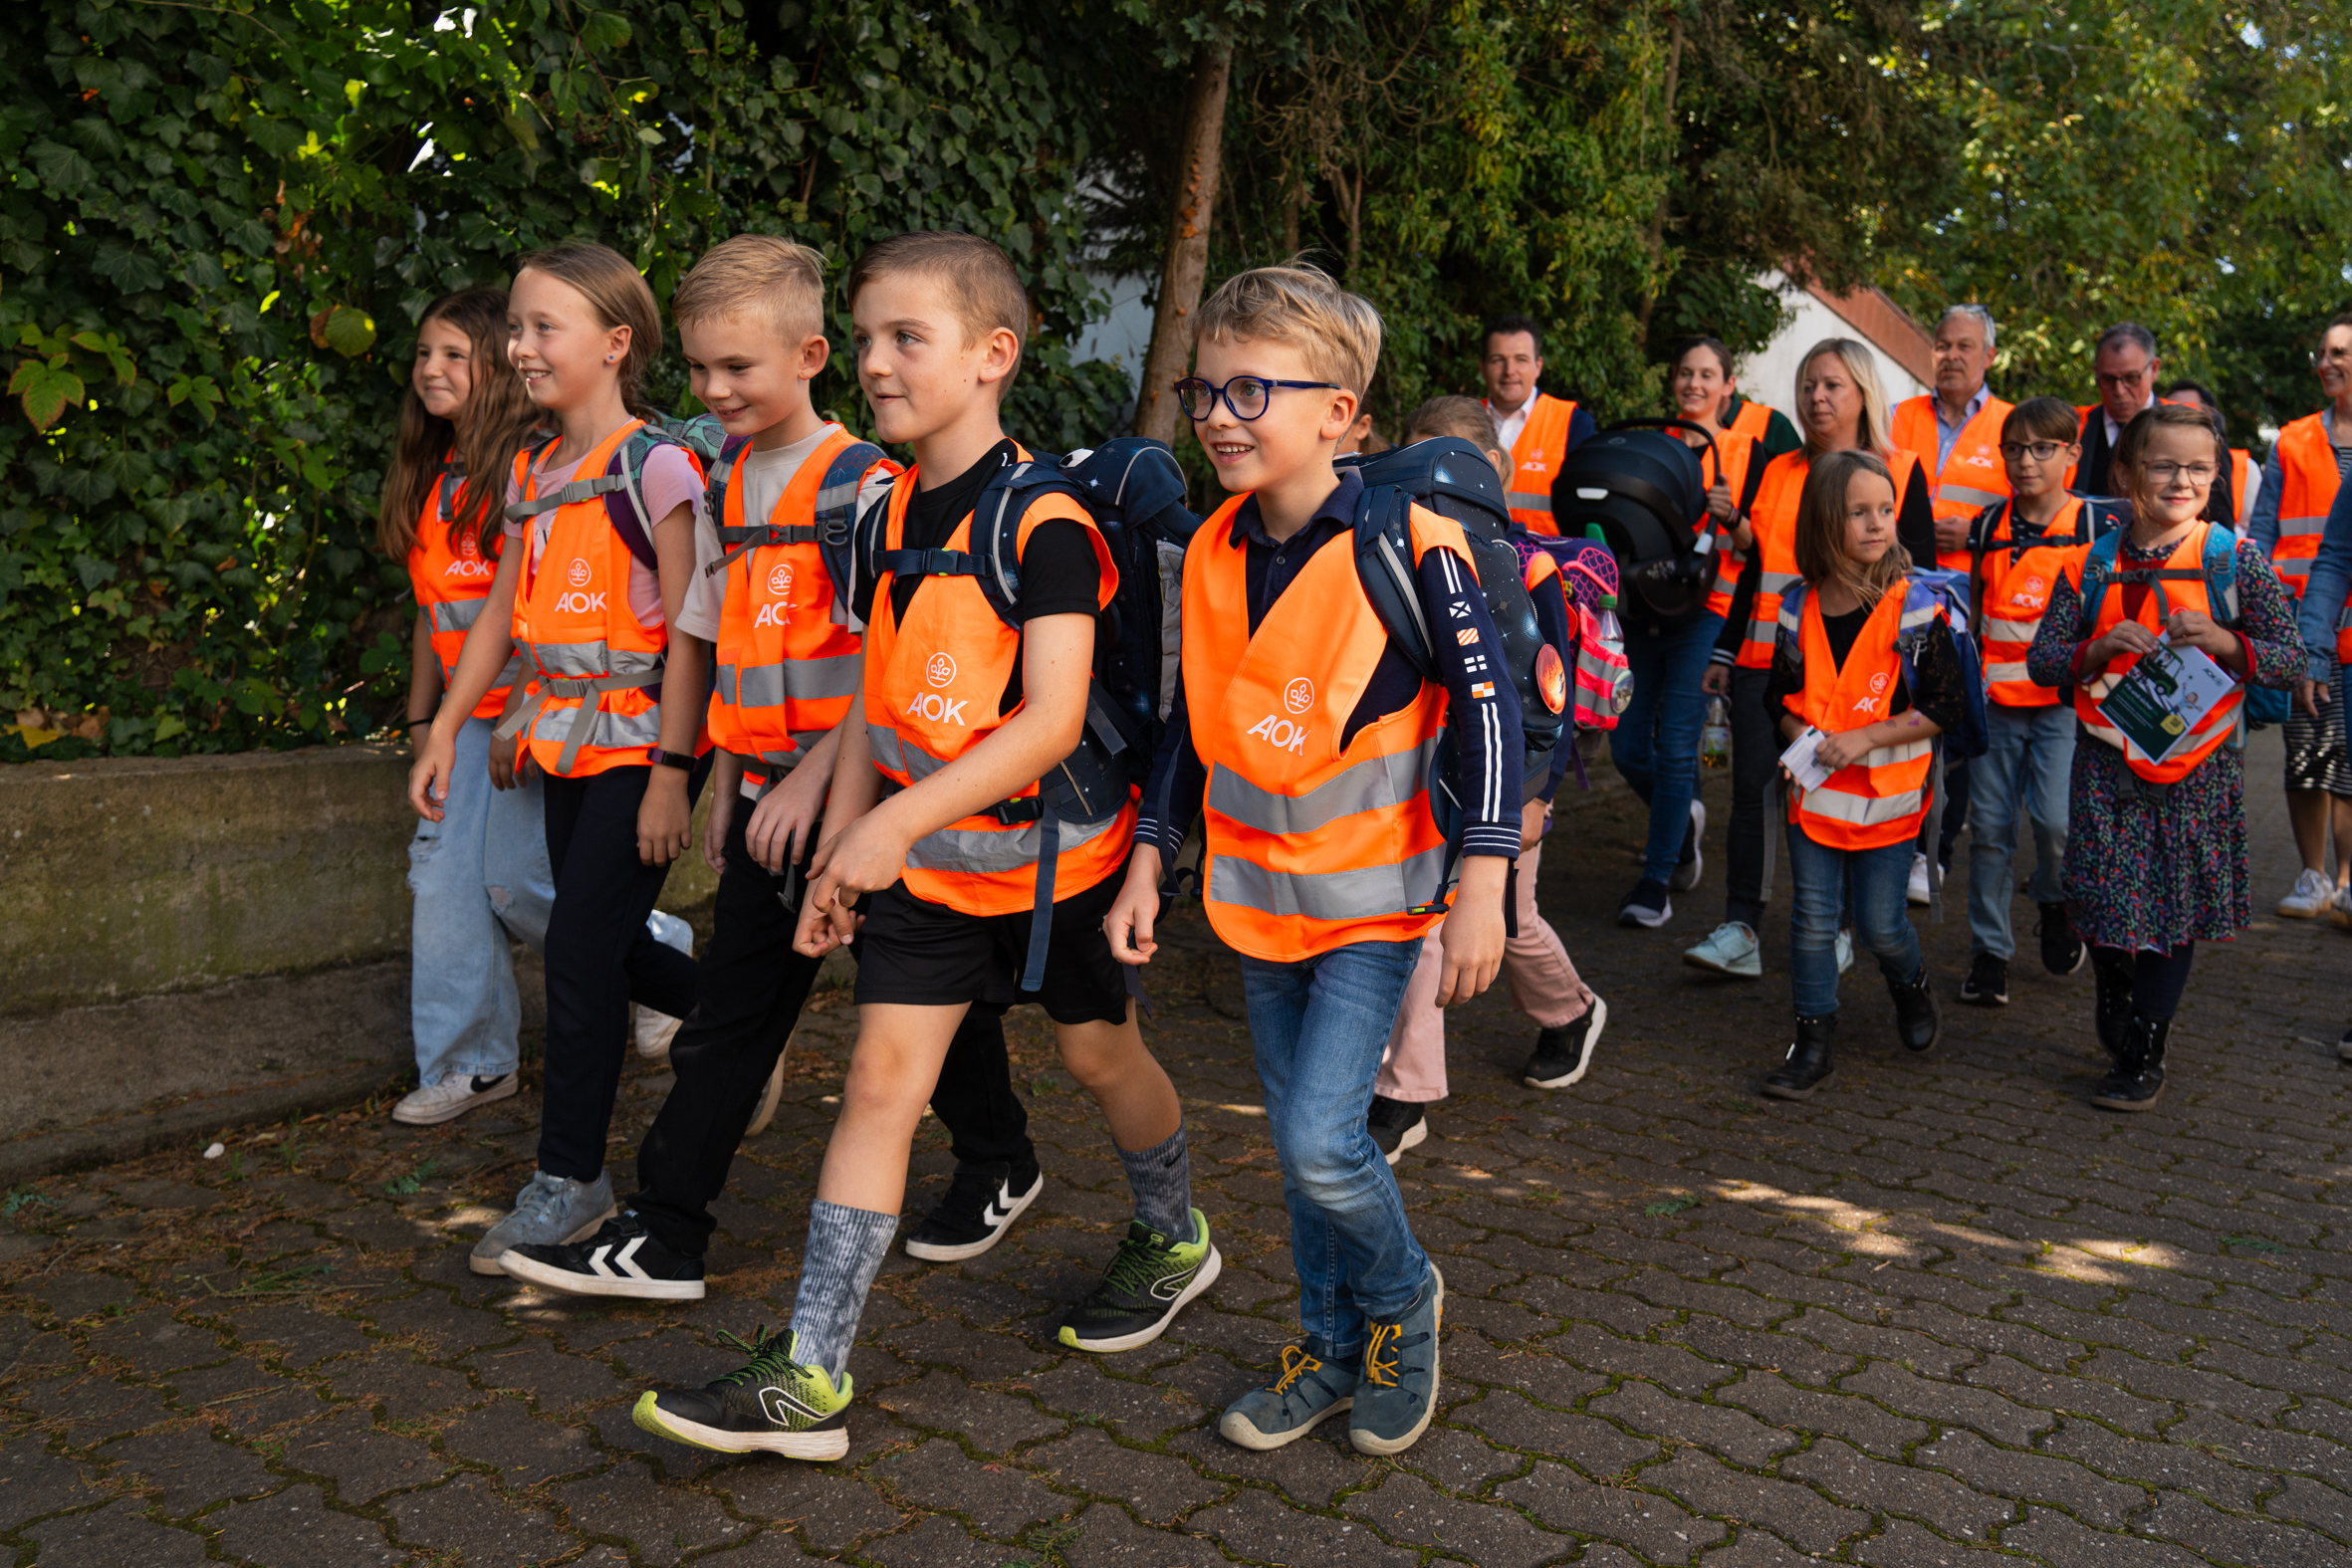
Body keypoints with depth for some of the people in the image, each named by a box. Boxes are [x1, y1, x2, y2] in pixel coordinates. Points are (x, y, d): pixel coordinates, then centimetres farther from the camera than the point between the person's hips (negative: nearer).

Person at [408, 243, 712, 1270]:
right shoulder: (530, 473, 11)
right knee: (608, 949, 13)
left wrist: (671, 773, -17)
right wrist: (444, 733, 13)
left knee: (580, 950, -6)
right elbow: (501, 614, 17)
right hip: (567, 743, 8)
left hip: (640, 741, -8)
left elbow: (690, 630, -15)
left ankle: (570, 1181, 8)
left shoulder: (654, 464, -12)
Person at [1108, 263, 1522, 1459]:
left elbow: (1487, 712, -14)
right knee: (1297, 1142, 13)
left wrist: (1482, 891, -17)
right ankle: (1334, 1348, 32)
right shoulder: (1212, 556, 3)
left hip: (1374, 894, -6)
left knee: (1321, 1139, -12)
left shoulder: (1409, 549, -16)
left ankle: (1401, 1298, 18)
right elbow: (1189, 724, 12)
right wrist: (1147, 866, 10)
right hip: (1256, 891, 6)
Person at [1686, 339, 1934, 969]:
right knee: (1752, 789, -3)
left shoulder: (1899, 471, 5)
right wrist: (1724, 652, 14)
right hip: (1768, 659, 3)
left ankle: (1834, 928, 18)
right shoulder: (1777, 473, 13)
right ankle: (1740, 928, 1)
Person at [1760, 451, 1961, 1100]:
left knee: (1880, 923, 4)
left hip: (1888, 793, -3)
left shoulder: (1916, 608, -10)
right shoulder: (1799, 608, 0)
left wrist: (1864, 739, -17)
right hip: (1814, 790, 3)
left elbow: (1945, 705, -10)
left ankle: (1911, 987, 37)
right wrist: (1799, 733, -9)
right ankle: (1814, 1043, 15)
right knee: (1812, 919, 4)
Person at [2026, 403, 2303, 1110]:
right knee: (2105, 900, 3)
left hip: (2198, 766, -1)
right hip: (2107, 760, 1)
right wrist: (2100, 650, -16)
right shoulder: (2092, 566, 1)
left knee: (2175, 907, 5)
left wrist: (2221, 642, -20)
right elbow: (2041, 660, 2)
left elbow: (2290, 660, -3)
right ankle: (2118, 1027, 26)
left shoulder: (2238, 561, -3)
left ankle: (2144, 1056, 17)